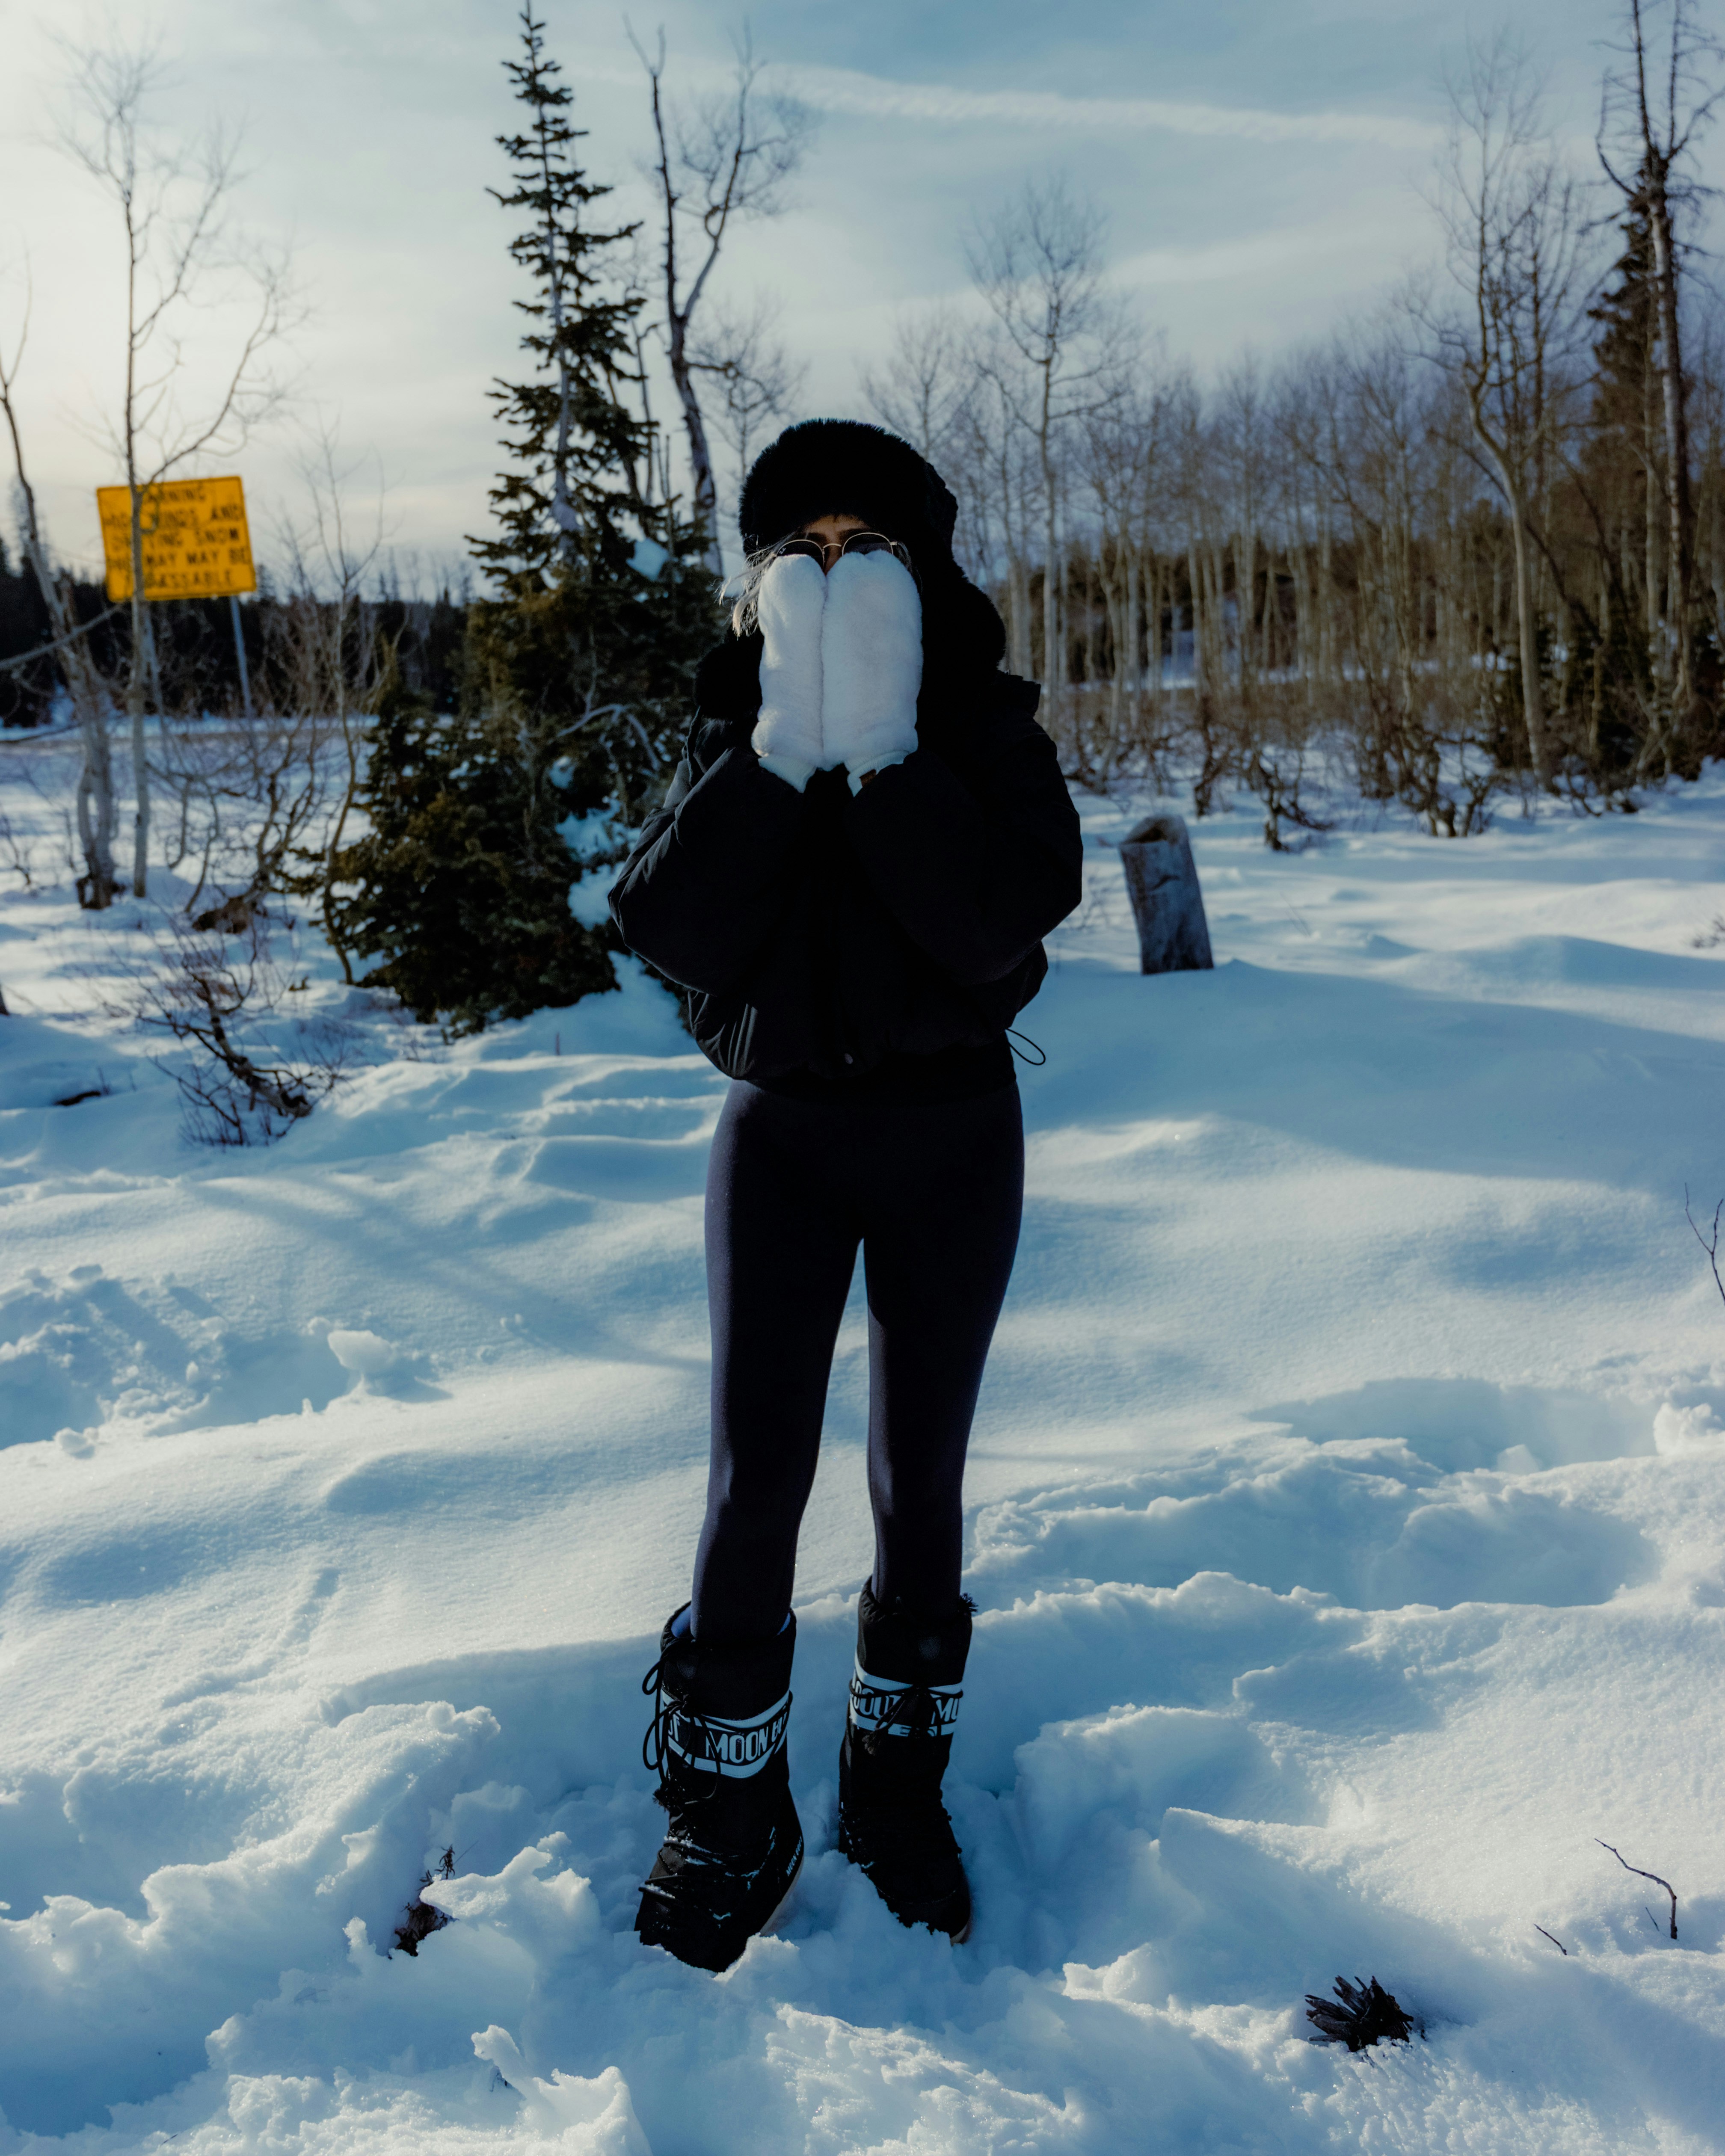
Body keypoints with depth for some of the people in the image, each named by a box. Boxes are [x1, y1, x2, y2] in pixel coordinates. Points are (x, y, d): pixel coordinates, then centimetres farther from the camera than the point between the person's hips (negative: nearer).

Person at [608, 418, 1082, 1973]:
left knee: (921, 1478, 8)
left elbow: (1005, 924, -21)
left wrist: (884, 753, -25)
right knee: (757, 1476, -2)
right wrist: (780, 749, -21)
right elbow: (667, 928, -16)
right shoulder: (734, 729, 0)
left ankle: (900, 1782, 29)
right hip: (782, 1126, 1)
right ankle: (730, 1813, 18)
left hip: (952, 1129, 0)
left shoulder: (985, 721, -4)